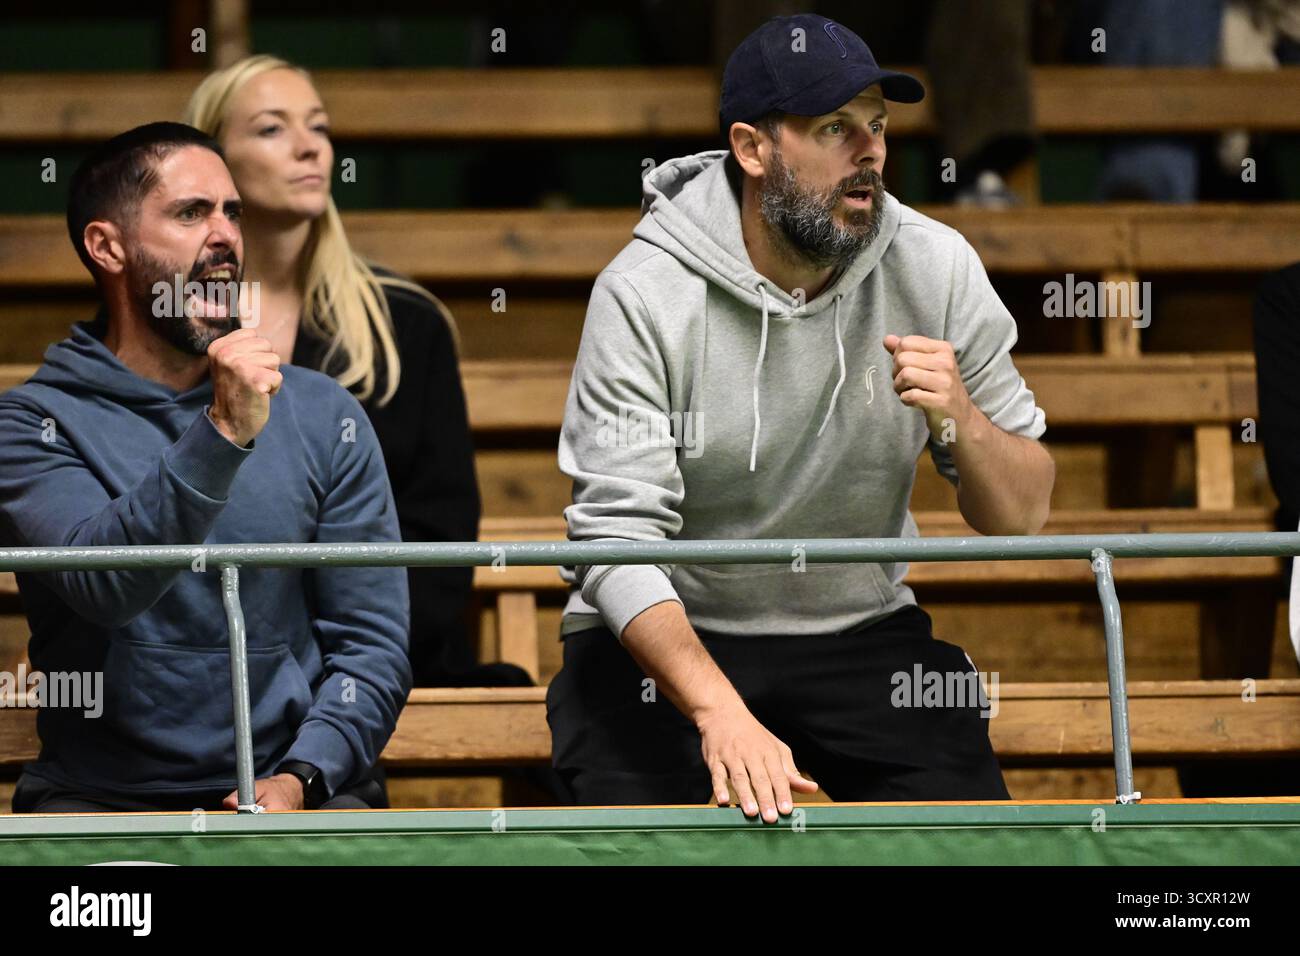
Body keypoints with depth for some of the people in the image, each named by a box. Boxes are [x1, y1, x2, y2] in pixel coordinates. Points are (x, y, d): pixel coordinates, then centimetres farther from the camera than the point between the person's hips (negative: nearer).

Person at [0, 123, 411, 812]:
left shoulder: (323, 416, 8)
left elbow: (372, 643, 5)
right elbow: (104, 586, -18)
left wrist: (300, 779, -12)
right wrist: (223, 433, -28)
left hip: (294, 790, 2)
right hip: (100, 798, -2)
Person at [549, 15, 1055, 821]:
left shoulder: (934, 267, -7)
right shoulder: (645, 293, -17)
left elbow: (1022, 517, -1)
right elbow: (618, 541, -24)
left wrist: (959, 421, -23)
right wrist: (719, 713, -39)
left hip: (863, 629, 3)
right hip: (666, 636, -3)